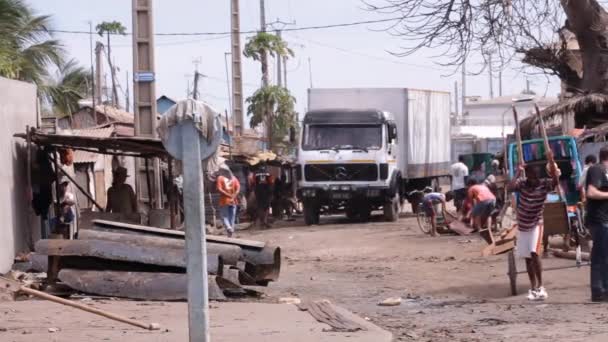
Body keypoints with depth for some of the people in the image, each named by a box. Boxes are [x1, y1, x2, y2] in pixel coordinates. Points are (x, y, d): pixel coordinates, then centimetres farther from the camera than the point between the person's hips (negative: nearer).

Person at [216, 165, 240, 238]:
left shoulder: (220, 178, -3)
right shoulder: (234, 178, 7)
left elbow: (219, 189, -15)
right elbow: (238, 188, -4)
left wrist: (228, 195, -17)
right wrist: (234, 196, -13)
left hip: (224, 201, -3)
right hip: (233, 201, 3)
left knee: (224, 216, 4)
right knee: (232, 217, 11)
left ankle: (228, 227, -23)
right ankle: (230, 233, 11)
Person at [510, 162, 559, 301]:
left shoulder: (544, 184, -13)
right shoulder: (522, 183, -10)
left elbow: (555, 182, -33)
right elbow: (511, 187, -27)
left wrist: (554, 173, -51)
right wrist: (518, 172, -24)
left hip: (536, 224, -3)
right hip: (522, 225, 3)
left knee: (534, 253, -20)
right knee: (527, 258, 9)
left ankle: (540, 287, -13)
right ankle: (533, 287, 18)